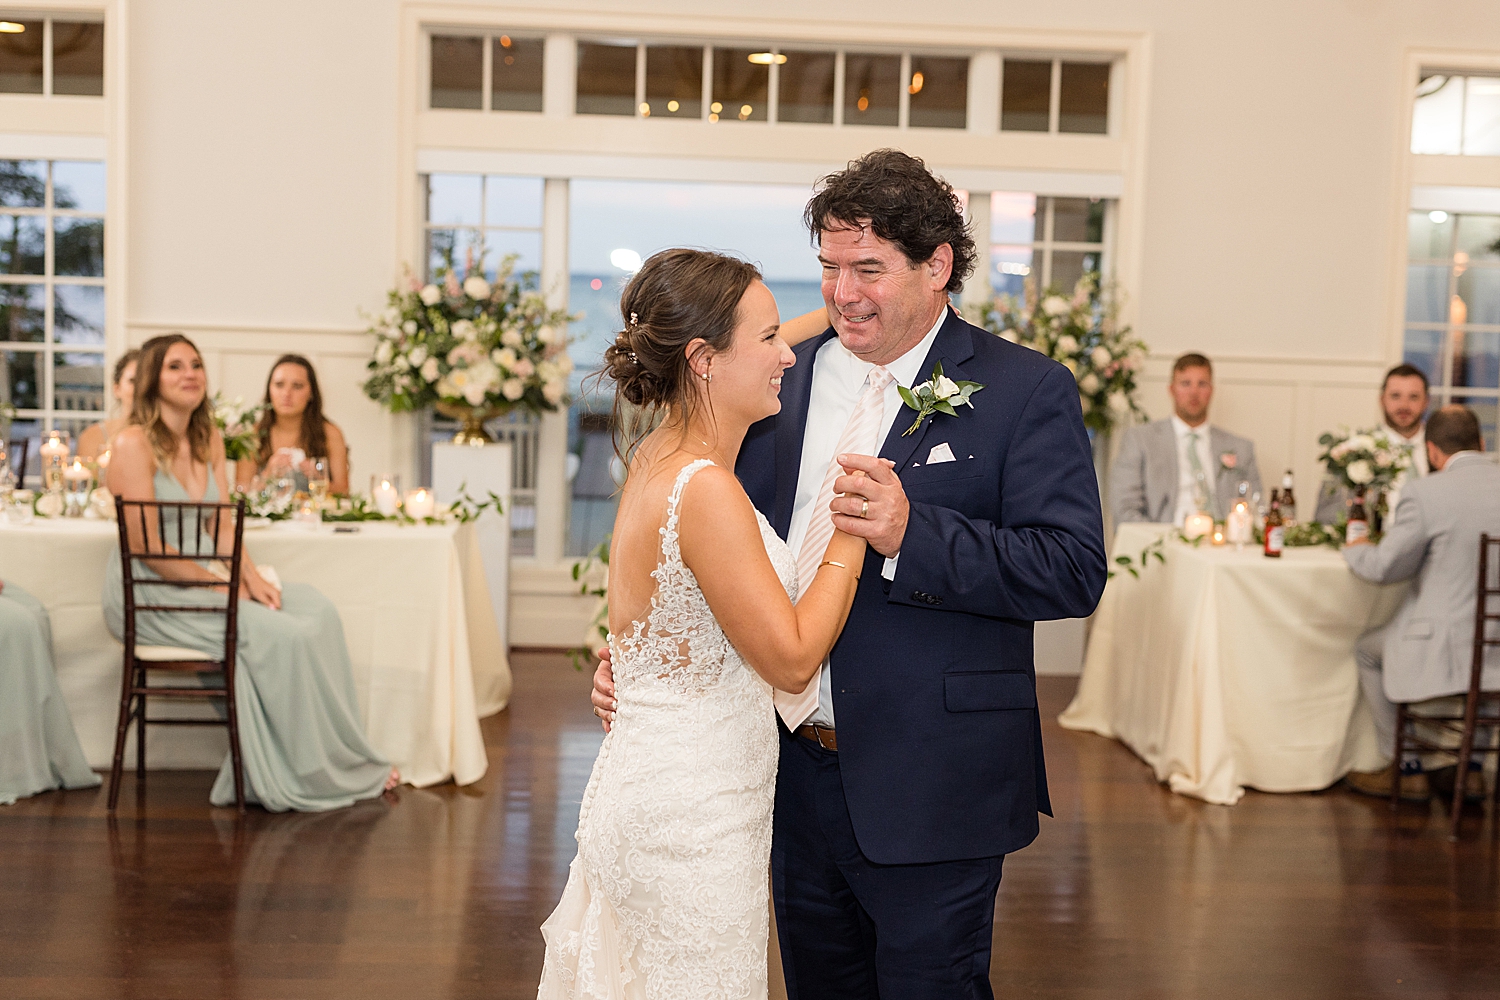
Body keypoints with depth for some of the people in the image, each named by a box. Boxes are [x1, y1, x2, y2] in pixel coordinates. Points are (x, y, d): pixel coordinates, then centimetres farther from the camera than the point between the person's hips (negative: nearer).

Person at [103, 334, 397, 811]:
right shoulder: (134, 444, -13)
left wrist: (252, 578, -8)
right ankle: (320, 774, -8)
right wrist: (222, 584, -16)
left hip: (200, 584, 8)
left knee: (317, 609, -13)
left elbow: (222, 526, 9)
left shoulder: (209, 440, 11)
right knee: (281, 634, -23)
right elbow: (145, 546, -17)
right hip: (148, 597, -8)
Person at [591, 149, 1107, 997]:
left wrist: (911, 536, -27)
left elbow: (1076, 571, -16)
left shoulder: (1028, 392, -8)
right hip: (796, 770, 5)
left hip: (929, 793, -5)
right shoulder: (785, 379, 6)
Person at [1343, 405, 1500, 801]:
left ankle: (1406, 769, 27)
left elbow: (1384, 567, -7)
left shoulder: (1424, 493, -16)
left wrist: (1356, 549, 15)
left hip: (1449, 650, -5)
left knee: (1367, 650, 23)